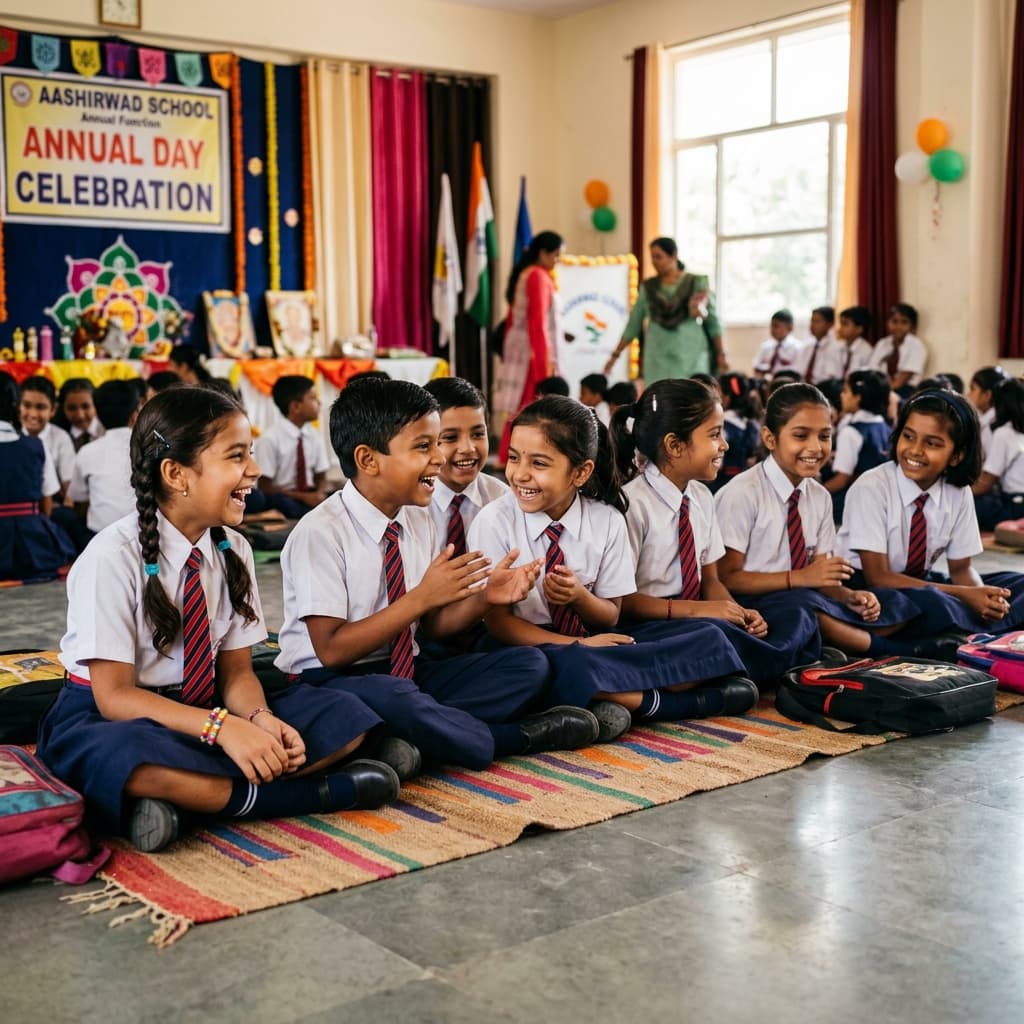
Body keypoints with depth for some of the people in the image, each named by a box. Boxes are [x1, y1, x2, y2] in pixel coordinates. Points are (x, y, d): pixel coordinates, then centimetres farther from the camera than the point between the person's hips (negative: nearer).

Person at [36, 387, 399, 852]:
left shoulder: (232, 549, -1)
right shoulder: (112, 557, -18)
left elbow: (236, 671, 1)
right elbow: (114, 696, -20)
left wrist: (261, 720, -22)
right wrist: (220, 726, -32)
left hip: (202, 709, 6)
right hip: (112, 718, -6)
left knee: (344, 718, -12)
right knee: (136, 760, -42)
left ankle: (185, 799, -20)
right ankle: (317, 791, -23)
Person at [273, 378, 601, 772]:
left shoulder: (419, 521, 5)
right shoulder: (320, 532, -17)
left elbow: (433, 625, 10)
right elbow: (331, 650, -21)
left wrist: (485, 595, -9)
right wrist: (421, 597, -24)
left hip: (406, 671, 7)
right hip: (330, 680, -7)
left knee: (529, 665, -7)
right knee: (392, 697, -40)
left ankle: (406, 744, -20)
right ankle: (514, 738, -14)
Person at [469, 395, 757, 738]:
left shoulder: (608, 520, -3)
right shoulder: (494, 522, -10)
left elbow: (610, 615, 4)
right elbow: (498, 622, -9)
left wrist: (580, 596, -20)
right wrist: (579, 644, -19)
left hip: (591, 641, 3)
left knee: (709, 644, -15)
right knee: (570, 666, -39)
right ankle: (658, 702, -16)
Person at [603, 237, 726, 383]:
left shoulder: (696, 283, 1)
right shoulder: (648, 287, 8)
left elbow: (713, 321, 3)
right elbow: (633, 324, 12)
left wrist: (721, 354, 0)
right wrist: (615, 355, 10)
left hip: (691, 359, -2)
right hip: (657, 360, 2)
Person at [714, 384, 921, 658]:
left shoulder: (820, 497, 10)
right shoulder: (742, 494, -12)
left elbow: (818, 577, 10)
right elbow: (726, 578, -16)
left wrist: (849, 597, -11)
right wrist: (798, 578, -23)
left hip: (810, 597, 7)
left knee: (896, 604, -4)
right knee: (801, 604, -36)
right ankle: (885, 649, -11)